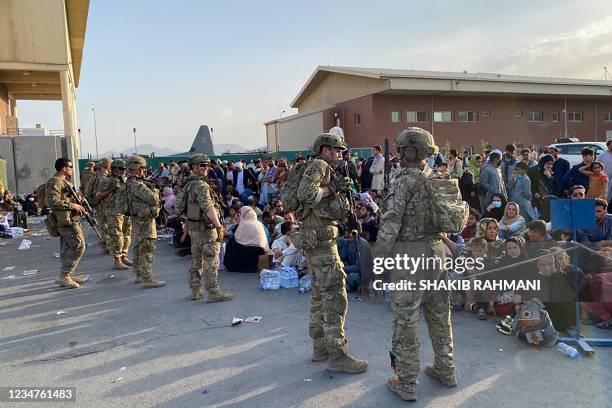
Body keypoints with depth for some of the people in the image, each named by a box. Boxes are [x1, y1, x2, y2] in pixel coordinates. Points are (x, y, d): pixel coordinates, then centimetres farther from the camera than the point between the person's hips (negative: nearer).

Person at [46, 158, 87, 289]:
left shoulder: (64, 182, 18)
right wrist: (73, 205, -20)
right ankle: (63, 276, -7)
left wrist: (78, 205, 10)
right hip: (66, 219, -10)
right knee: (78, 246, -11)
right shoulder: (54, 183, -13)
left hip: (70, 218, 10)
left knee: (68, 248, 13)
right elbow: (52, 202, -25)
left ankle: (67, 275, 20)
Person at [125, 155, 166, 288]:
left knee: (139, 248, 17)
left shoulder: (130, 183, 12)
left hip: (138, 219, 11)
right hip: (145, 220, -10)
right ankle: (147, 279, -7)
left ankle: (139, 275, 27)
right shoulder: (137, 185, -20)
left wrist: (150, 189, -1)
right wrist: (155, 191, -1)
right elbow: (153, 199, -21)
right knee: (147, 249, -8)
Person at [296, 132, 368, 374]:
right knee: (335, 297, -7)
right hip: (321, 239, -10)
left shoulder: (326, 170, 20)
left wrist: (341, 190, 5)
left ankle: (320, 347, 25)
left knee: (320, 294, 15)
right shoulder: (318, 166, -9)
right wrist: (332, 188, -15)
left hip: (315, 240, 10)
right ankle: (337, 355, -1)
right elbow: (305, 193, -28)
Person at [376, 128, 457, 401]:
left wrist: (379, 255, -11)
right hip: (437, 249, 8)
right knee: (439, 313, 18)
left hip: (411, 254, -8)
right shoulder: (438, 179, 8)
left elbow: (391, 222, -19)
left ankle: (407, 383, 13)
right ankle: (446, 370, 32)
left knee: (405, 319, 3)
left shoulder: (406, 180, -15)